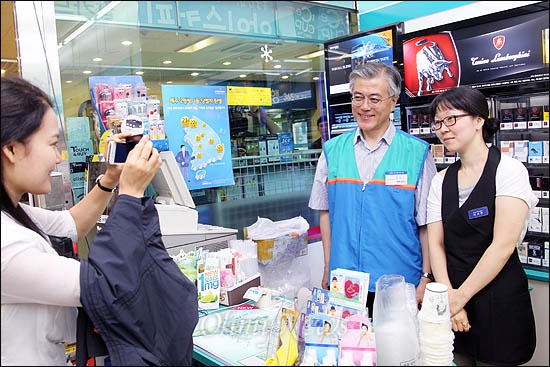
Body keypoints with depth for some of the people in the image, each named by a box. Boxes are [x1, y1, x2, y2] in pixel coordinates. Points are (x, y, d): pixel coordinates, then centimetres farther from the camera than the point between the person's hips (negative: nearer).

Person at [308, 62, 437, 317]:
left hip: (399, 284, -2)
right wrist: (328, 270, 7)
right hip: (343, 284, 2)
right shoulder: (332, 151, 4)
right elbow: (325, 212, 9)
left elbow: (427, 223, -2)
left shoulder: (417, 153, -3)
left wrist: (426, 279, -4)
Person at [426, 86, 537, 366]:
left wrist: (460, 296, -14)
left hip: (499, 301, -4)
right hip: (453, 300, 4)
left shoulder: (509, 170, -8)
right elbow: (435, 244, 1)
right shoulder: (441, 181, 7)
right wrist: (447, 295, -13)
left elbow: (503, 245, -16)